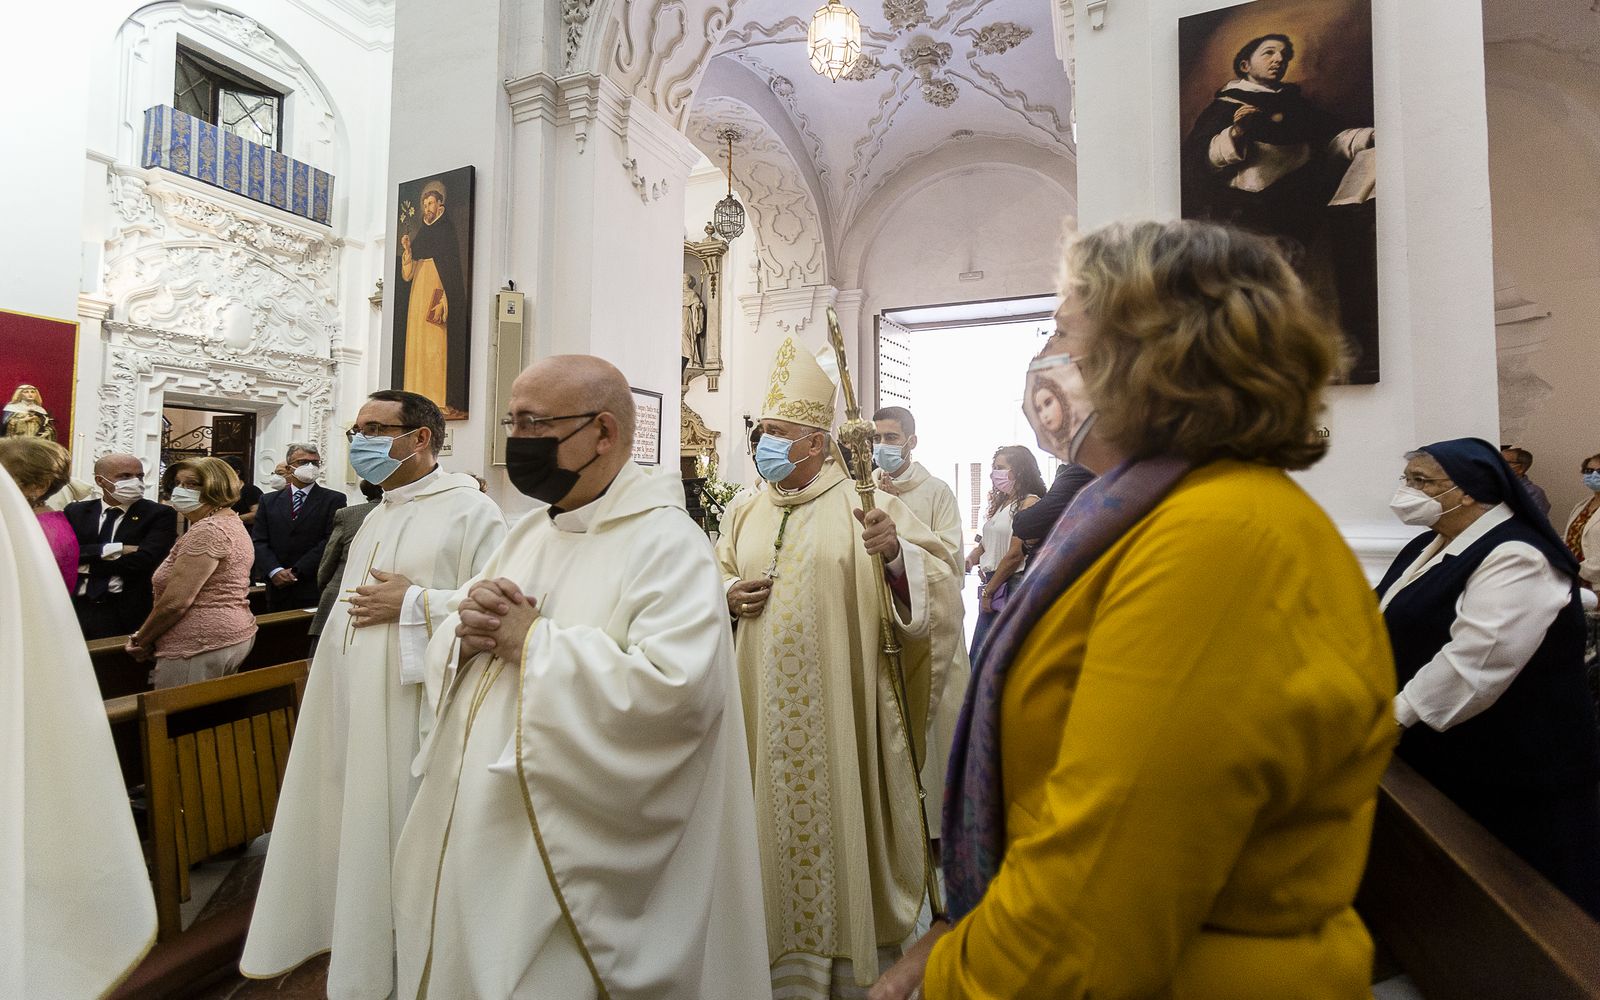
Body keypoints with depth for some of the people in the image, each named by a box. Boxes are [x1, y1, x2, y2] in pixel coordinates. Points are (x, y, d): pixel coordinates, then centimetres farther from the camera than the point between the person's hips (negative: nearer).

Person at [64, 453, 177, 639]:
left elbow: (146, 560, -15)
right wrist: (114, 549, -15)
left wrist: (86, 566, -6)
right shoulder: (76, 512, 9)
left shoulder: (160, 514, -3)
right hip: (77, 610, 3)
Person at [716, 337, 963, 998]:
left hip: (842, 713, -4)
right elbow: (714, 580, 20)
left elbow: (937, 584, -11)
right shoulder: (746, 514, 10)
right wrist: (728, 595, -2)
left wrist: (895, 552, -31)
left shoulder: (864, 504, -5)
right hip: (768, 714, 4)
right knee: (784, 829, 12)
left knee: (845, 830, 7)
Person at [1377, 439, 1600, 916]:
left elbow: (1477, 658, -29)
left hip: (1509, 773, -8)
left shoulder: (1515, 559, -19)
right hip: (1443, 757, 8)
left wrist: (1396, 714, -26)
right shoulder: (1428, 547, 10)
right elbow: (1392, 627, 17)